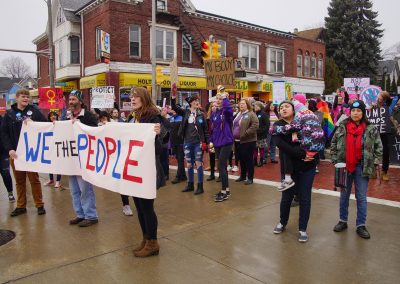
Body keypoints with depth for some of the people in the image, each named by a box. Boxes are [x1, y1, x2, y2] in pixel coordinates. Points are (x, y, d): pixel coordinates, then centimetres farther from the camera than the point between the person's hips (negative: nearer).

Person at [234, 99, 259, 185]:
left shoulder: (251, 114, -10)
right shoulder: (238, 114, 16)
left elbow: (255, 125, -22)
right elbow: (234, 125, 27)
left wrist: (245, 134, -23)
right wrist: (233, 134, 11)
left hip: (248, 140, -8)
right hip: (239, 140, 8)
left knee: (248, 159, -2)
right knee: (241, 158, 15)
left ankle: (250, 178, 8)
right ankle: (242, 176, 28)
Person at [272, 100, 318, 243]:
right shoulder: (278, 126, -5)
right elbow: (281, 145, -21)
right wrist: (301, 154, -26)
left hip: (307, 166, 1)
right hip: (289, 167, 0)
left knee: (304, 198, 6)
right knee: (286, 197, 10)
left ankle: (302, 229, 20)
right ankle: (283, 223, 33)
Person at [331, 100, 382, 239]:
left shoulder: (371, 129, -5)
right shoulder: (342, 127, -3)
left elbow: (378, 147, 3)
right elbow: (333, 143, 5)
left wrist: (375, 162, -4)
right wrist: (335, 159, 0)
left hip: (362, 167, -1)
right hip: (344, 166, 1)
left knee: (361, 197, 6)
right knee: (344, 195, 14)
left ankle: (361, 225, 18)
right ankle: (343, 221, 28)